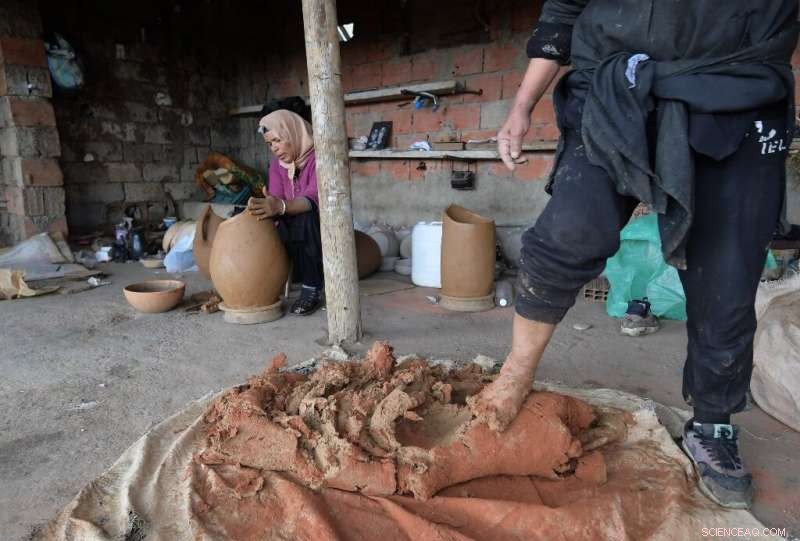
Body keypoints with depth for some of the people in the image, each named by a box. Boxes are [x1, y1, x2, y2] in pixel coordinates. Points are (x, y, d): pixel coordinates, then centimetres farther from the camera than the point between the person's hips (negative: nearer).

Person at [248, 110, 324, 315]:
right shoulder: (277, 164, 4)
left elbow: (314, 198, -34)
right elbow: (276, 201, -9)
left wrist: (281, 207, -51)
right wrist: (265, 210, -32)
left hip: (318, 227, -6)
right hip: (295, 230, 6)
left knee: (304, 217, -37)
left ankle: (312, 289, -26)